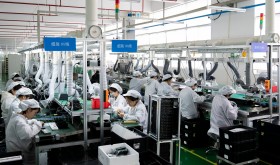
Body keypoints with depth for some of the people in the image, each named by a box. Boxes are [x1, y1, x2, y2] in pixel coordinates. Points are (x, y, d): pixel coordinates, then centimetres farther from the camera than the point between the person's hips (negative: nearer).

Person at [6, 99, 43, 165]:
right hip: (19, 154, -9)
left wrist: (35, 122, 6)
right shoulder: (19, 121, -27)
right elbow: (27, 134, -45)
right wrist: (38, 125, -28)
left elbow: (26, 123, 27)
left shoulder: (20, 117, 4)